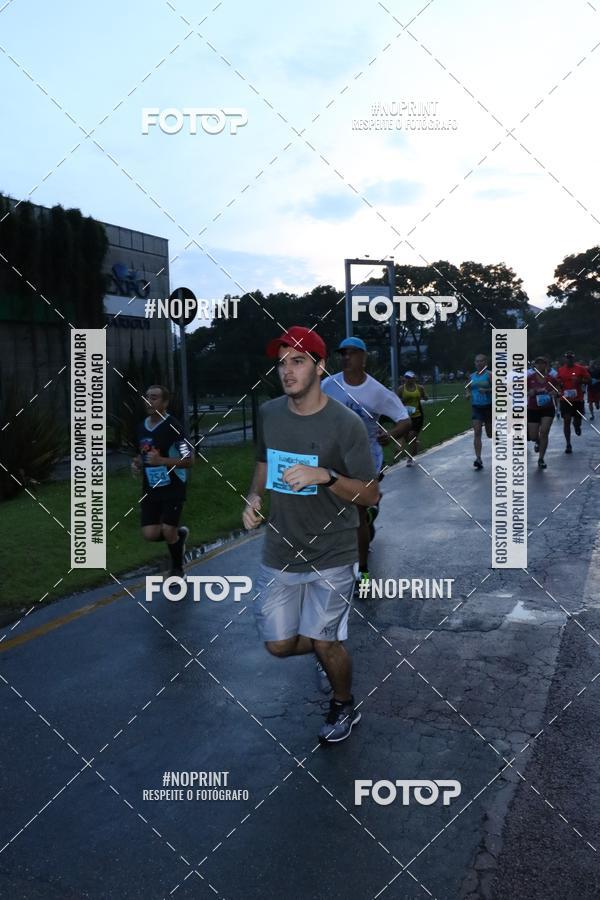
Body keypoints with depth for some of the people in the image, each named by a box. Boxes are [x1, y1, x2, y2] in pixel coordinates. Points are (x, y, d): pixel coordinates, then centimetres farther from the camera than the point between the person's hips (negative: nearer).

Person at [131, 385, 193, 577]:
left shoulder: (173, 427, -15)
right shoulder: (142, 427, 5)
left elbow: (189, 460, -16)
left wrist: (162, 460, -27)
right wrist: (137, 464, -1)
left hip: (173, 489, -6)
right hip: (151, 489, 6)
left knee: (168, 531, -8)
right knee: (150, 534, -3)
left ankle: (177, 568, 20)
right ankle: (180, 534, 30)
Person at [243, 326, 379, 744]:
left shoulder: (346, 423, -15)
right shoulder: (269, 413, -1)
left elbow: (371, 494, -12)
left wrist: (324, 476, -28)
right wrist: (254, 497, -4)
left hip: (331, 554, -4)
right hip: (280, 550, 5)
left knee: (323, 642, 2)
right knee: (280, 644, 8)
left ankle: (345, 706, 34)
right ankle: (334, 646, 41)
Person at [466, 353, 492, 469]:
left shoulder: (489, 374, -7)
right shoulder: (472, 376, 7)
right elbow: (467, 388, 20)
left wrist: (487, 390, -27)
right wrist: (468, 393, -1)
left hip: (488, 406, -3)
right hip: (476, 407, 3)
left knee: (490, 434, 11)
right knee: (477, 433, -10)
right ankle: (478, 458, -14)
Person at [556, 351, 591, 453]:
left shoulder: (581, 369, -2)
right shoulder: (560, 370, 5)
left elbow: (589, 380, -2)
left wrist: (580, 381, -19)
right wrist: (559, 384, -6)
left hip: (578, 399, -1)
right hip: (565, 399, 1)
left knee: (578, 421, 7)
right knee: (566, 421, -3)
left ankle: (577, 426, 47)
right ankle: (568, 444, 4)